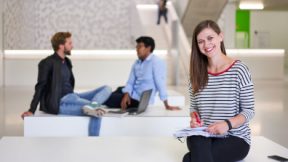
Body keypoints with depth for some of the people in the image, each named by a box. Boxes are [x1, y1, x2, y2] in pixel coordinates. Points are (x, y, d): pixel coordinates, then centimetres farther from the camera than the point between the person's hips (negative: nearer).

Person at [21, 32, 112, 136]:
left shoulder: (67, 61, 16)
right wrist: (32, 110, -14)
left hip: (71, 97, 9)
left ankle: (92, 105, -35)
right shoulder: (48, 63, -8)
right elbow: (40, 87, -11)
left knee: (106, 89, -9)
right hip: (59, 103, -9)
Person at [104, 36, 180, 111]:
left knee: (108, 98, -4)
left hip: (140, 100, -7)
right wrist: (126, 95, -18)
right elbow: (130, 82, 3)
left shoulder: (156, 62, -18)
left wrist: (167, 106, -22)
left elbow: (161, 84, -22)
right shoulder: (137, 63, 7)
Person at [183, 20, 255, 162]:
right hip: (203, 136, 3)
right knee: (196, 140, -36)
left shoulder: (239, 70, -5)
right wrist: (194, 118, -8)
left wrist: (227, 124, -22)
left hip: (235, 137, -3)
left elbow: (249, 110, -4)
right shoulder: (197, 73, 8)